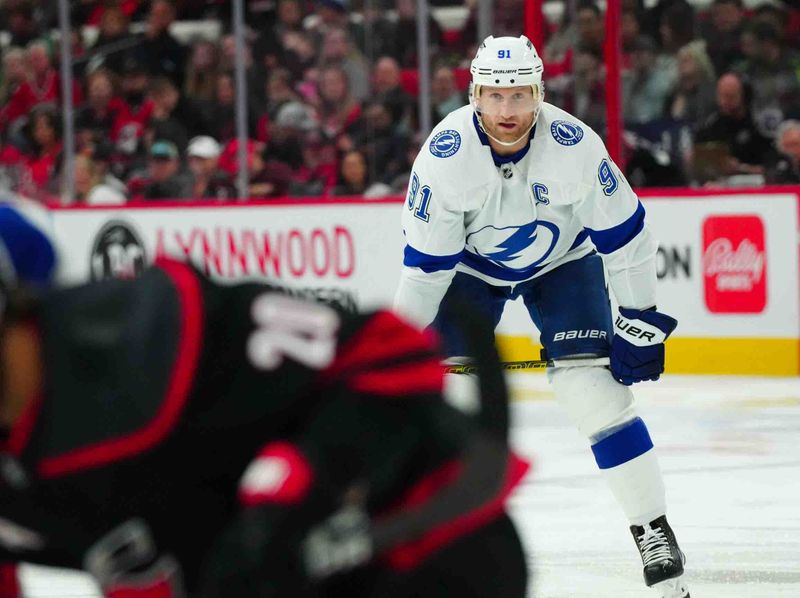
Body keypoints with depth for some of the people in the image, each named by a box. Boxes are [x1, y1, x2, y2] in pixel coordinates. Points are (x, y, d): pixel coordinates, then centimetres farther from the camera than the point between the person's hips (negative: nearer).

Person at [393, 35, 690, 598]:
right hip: (471, 264, 1)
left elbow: (624, 232, -17)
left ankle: (654, 532, -4)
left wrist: (640, 321, -15)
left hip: (562, 260, -1)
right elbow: (424, 262, -18)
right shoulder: (445, 154, -28)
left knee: (596, 393, -14)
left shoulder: (575, 145, -29)